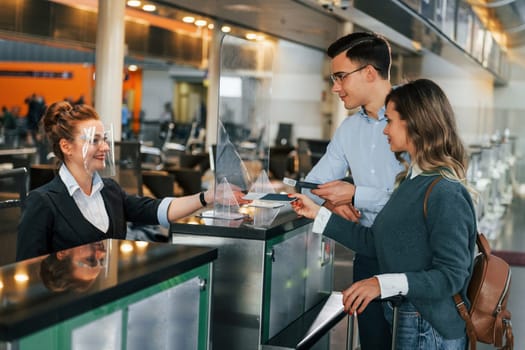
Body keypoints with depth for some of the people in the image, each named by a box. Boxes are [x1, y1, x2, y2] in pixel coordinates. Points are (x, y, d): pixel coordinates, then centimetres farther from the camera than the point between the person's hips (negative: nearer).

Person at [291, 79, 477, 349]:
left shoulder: (445, 193, -21)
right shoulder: (413, 180, 8)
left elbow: (451, 275, -23)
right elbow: (375, 242, 11)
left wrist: (383, 283, -31)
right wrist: (318, 214, 12)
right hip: (404, 319, 8)